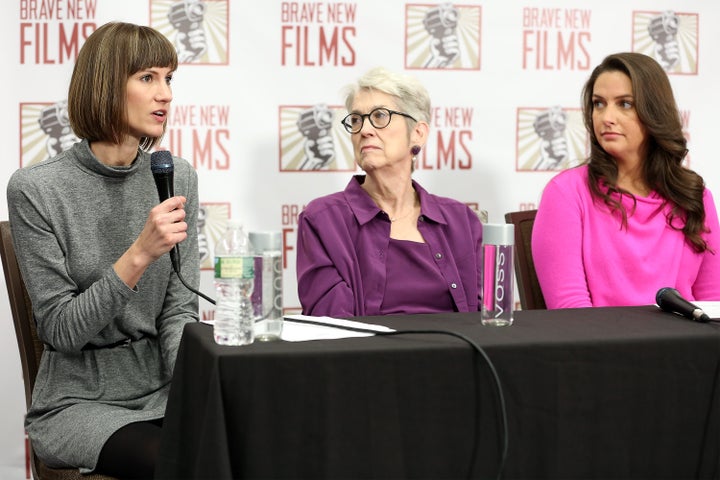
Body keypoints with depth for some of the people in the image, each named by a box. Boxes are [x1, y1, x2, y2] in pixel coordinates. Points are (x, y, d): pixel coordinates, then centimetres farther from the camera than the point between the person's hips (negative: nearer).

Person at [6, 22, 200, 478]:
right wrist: (139, 255, -25)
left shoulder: (178, 177, 3)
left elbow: (179, 312, 1)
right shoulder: (35, 189, -10)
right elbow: (61, 329, -12)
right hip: (79, 401, -4)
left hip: (161, 390, 4)